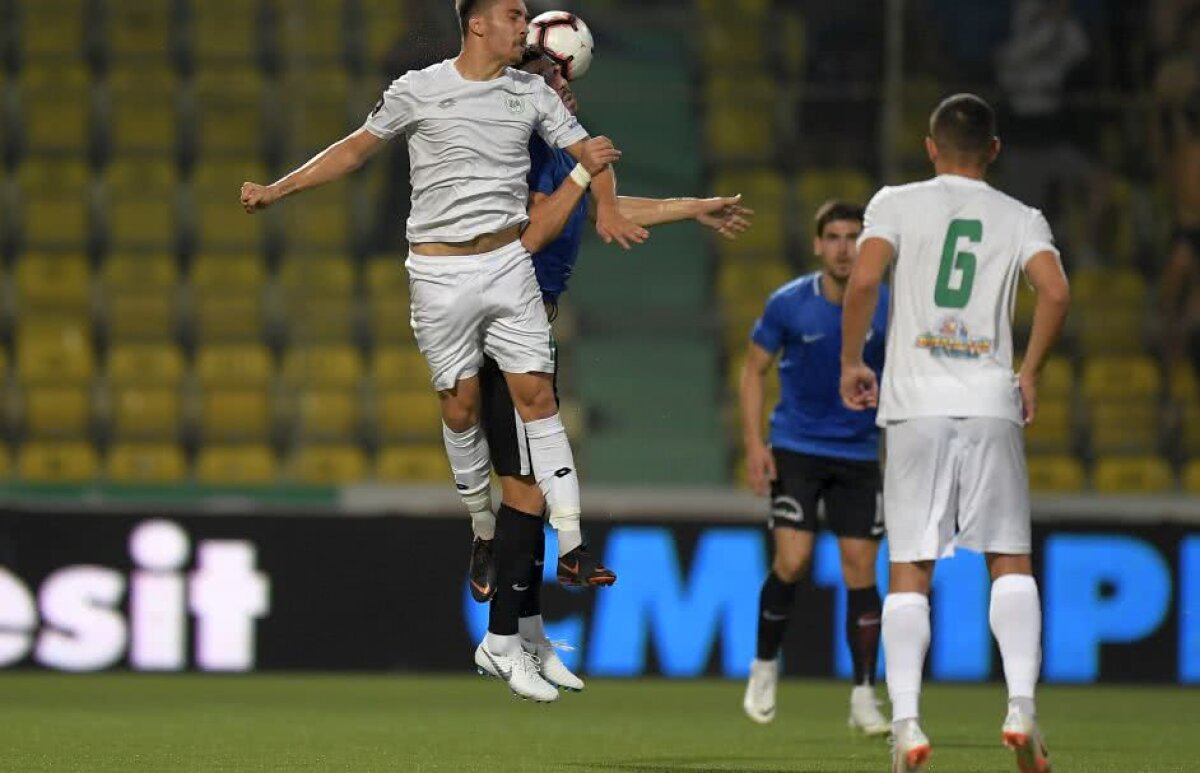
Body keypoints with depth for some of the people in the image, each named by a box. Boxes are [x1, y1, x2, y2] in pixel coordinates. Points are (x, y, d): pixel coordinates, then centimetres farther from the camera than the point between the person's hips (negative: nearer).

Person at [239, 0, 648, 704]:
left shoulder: (532, 92, 7)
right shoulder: (419, 90, -1)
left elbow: (589, 151, 11)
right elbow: (357, 149, 8)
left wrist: (606, 205, -9)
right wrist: (278, 189, 5)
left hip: (508, 262, 2)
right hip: (439, 270, -2)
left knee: (536, 394, -7)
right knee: (461, 408, 0)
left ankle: (571, 541, -10)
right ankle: (484, 527, 16)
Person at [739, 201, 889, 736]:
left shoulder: (885, 309, -7)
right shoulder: (788, 304, -9)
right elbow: (754, 370, 2)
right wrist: (754, 442, -8)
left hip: (859, 455, 1)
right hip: (795, 450, -1)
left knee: (861, 571, -3)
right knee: (792, 561, -13)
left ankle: (863, 697, 5)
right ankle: (765, 664, 12)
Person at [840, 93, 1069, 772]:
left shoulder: (897, 203, 6)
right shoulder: (1021, 219, 9)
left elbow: (864, 279, -10)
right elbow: (1056, 293, -8)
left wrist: (852, 362, 3)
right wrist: (1031, 374, 5)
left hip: (916, 404, -1)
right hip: (992, 404, 1)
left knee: (910, 572, 2)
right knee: (1011, 561, 8)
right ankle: (1022, 707, -7)